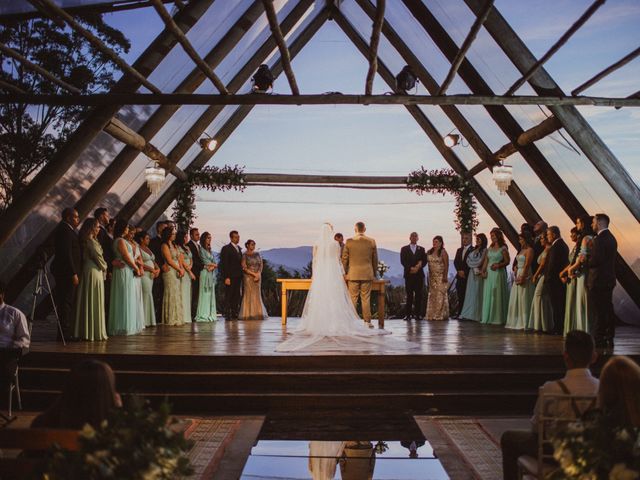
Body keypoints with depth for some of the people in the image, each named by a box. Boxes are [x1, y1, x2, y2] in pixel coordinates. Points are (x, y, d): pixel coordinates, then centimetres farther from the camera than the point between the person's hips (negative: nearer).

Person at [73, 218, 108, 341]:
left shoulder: (86, 240, 13)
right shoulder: (91, 241, -14)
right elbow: (98, 257, -11)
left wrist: (103, 267, 8)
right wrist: (104, 267, 6)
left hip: (88, 271, 9)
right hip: (94, 272, -9)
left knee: (87, 302, 10)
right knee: (94, 302, -3)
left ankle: (85, 331, 14)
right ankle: (94, 332, 1)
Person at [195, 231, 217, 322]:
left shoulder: (210, 250, 18)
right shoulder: (201, 249, -2)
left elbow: (214, 263, 12)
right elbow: (205, 262, -9)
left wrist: (212, 266, -9)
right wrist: (214, 265, 4)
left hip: (211, 274, 7)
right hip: (205, 273, -7)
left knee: (211, 293, 6)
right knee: (204, 293, -8)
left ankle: (210, 314, 8)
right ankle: (203, 315, -6)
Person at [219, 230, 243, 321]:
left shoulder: (239, 248, 17)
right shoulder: (226, 248, -6)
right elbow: (224, 264, -10)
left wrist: (241, 274, 10)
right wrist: (226, 277, -17)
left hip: (238, 276, 7)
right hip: (230, 276, -7)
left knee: (236, 296, 7)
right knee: (229, 296, -4)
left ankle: (234, 314, 10)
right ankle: (227, 315, -2)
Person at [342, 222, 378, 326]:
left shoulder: (349, 241, -4)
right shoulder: (371, 242, 0)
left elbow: (344, 259, 1)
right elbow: (375, 259, 6)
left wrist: (344, 273, 11)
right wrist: (374, 273, 16)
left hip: (353, 274, -1)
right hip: (367, 274, 1)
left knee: (353, 298, 4)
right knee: (366, 298, 4)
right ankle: (367, 321, 5)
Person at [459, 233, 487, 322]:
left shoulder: (484, 250, -4)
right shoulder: (473, 250, 17)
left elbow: (480, 262, -12)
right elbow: (468, 260, 10)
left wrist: (472, 264, 2)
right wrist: (474, 266, -4)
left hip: (478, 274, -6)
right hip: (472, 273, 6)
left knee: (477, 294, -6)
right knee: (470, 293, 4)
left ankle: (476, 315, -4)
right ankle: (468, 314, 6)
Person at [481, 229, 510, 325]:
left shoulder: (503, 248, -5)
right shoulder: (490, 248, 13)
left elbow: (507, 261, -7)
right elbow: (486, 261, 12)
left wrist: (498, 265, -21)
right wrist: (483, 271, 1)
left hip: (498, 273, -6)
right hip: (489, 274, 6)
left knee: (497, 295, -3)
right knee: (488, 295, 6)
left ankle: (498, 318, 4)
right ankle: (488, 317, 13)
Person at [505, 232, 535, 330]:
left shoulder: (529, 250, -9)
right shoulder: (521, 250, 17)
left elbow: (527, 265, -16)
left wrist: (523, 277, -20)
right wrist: (516, 274, 9)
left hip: (525, 275, -9)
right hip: (518, 275, 9)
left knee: (524, 299, -6)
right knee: (516, 299, 9)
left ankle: (525, 323, -1)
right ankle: (517, 322, 16)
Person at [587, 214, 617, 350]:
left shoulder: (600, 239, -17)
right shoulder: (611, 238, 14)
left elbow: (595, 260, -22)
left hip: (598, 280, -10)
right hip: (609, 279, 10)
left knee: (599, 312, -5)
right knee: (608, 310, 13)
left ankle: (599, 340, -2)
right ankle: (609, 339, 19)